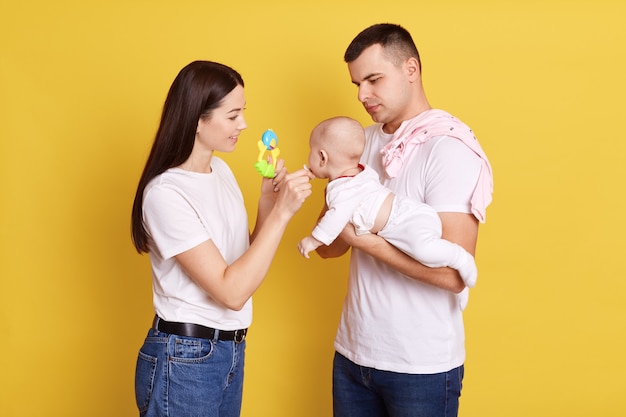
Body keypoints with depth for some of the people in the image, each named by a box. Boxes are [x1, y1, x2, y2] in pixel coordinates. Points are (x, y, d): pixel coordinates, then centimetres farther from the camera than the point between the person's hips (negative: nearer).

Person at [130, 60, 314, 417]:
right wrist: (282, 211, -25)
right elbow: (231, 291, -23)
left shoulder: (221, 170, 6)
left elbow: (247, 259, 8)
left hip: (232, 351, 8)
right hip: (183, 361, -8)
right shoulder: (166, 193, -20)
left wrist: (268, 198, -4)